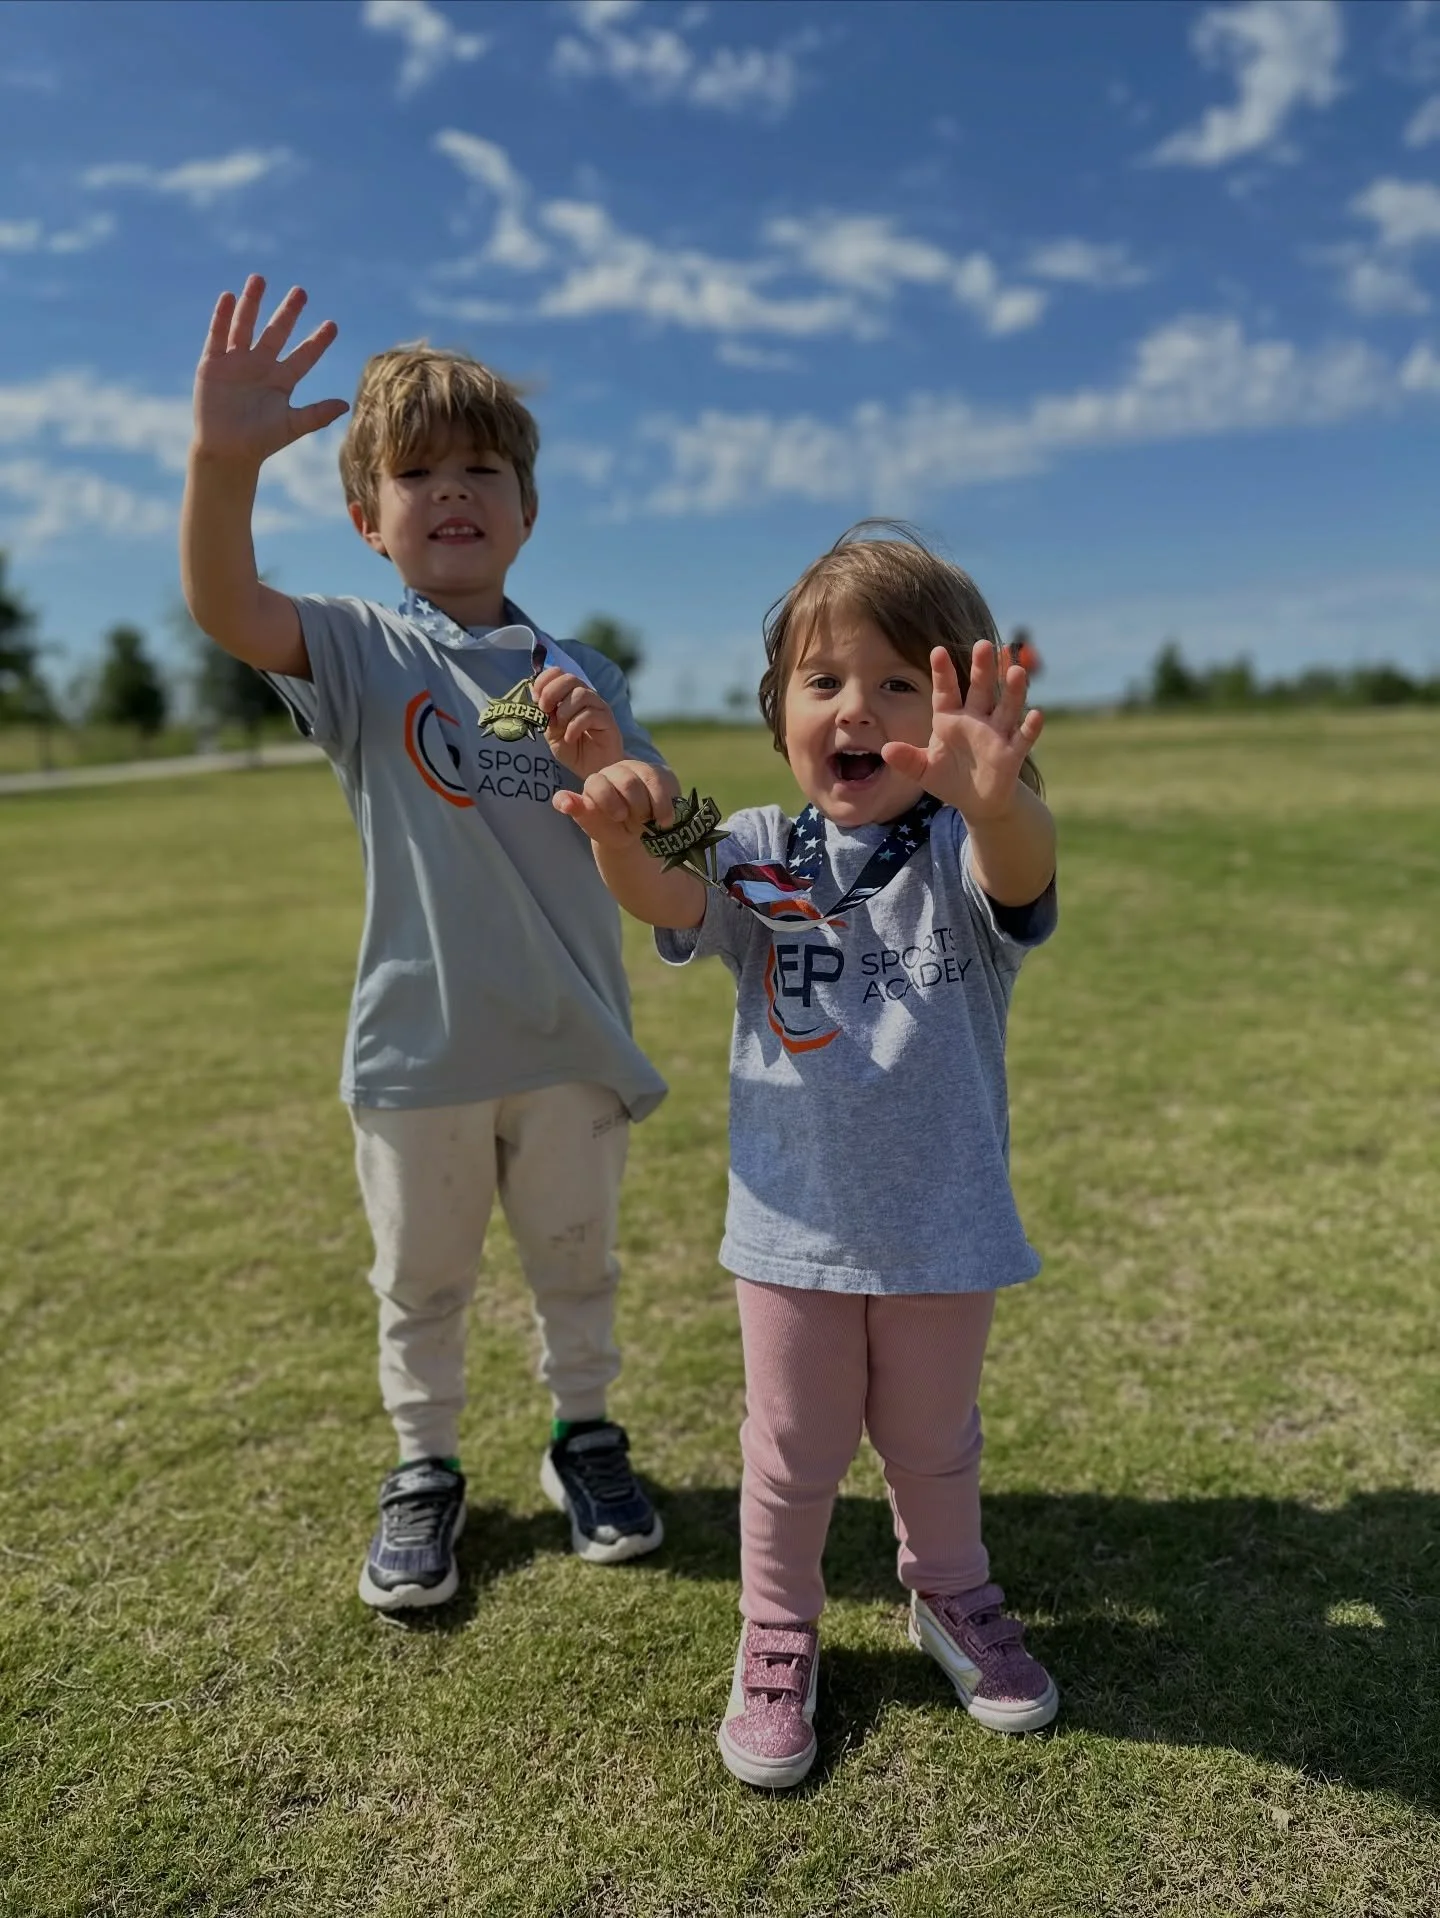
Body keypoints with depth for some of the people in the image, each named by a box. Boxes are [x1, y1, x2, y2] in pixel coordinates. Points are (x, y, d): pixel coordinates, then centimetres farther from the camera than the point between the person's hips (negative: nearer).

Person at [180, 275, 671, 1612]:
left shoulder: (576, 677, 4)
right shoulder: (359, 652, -4)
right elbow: (225, 606, -24)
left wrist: (608, 761, -18)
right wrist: (222, 458, -42)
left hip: (571, 1040, 2)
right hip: (419, 1042, -2)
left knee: (576, 1261, 18)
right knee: (419, 1280, 15)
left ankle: (584, 1437, 41)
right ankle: (423, 1469, 37)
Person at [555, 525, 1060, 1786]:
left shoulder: (961, 856, -11)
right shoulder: (760, 857, -6)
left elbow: (1020, 876, -34)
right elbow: (669, 902, -24)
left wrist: (996, 797, -59)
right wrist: (623, 835, -48)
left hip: (944, 1225, 0)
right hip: (795, 1227, 1)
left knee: (933, 1439, 22)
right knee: (793, 1452, 17)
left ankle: (951, 1596, 50)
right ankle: (777, 1637, 41)